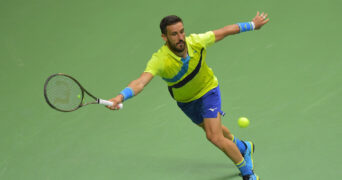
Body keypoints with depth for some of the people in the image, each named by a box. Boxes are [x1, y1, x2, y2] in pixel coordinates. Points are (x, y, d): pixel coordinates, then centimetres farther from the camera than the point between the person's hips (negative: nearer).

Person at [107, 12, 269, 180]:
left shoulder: (196, 41, -31)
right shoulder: (159, 60, -37)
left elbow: (223, 31, -14)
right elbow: (140, 82, -50)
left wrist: (252, 24, -1)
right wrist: (120, 97, -70)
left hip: (208, 89, -2)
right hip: (185, 101, 2)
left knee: (214, 136, -16)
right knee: (213, 130, 25)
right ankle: (243, 147, 56)